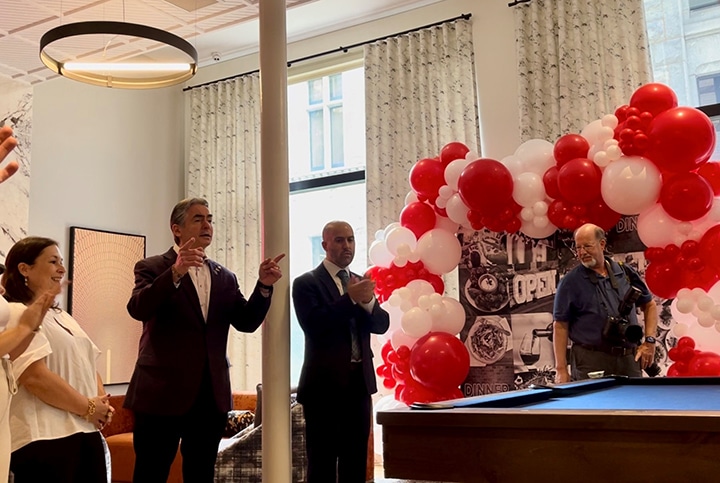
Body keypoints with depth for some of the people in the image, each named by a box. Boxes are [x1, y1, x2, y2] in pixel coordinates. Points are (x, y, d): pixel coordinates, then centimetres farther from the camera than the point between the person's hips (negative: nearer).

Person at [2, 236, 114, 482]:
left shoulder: (62, 316, 20)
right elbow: (35, 376, -19)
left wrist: (101, 402, 1)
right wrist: (88, 407, -12)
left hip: (86, 432, 8)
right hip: (45, 439, -8)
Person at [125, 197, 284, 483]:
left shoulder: (225, 277, 12)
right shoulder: (152, 268, -1)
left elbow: (247, 322, 4)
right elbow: (138, 309, -20)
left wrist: (264, 286, -13)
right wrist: (175, 272, -34)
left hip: (211, 395, 5)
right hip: (163, 392, -4)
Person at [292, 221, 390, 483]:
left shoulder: (360, 282, 13)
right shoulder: (306, 282, -5)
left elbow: (382, 324, 3)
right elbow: (313, 325, -19)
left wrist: (367, 301, -17)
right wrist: (351, 298, -24)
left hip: (359, 381, 6)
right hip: (324, 383, -5)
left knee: (356, 461, 12)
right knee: (322, 462, 2)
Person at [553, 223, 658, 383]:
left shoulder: (625, 273, 9)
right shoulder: (570, 282, -2)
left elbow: (649, 305, 20)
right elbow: (560, 326, -3)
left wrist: (649, 341, 7)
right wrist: (561, 369, -8)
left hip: (629, 359, 4)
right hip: (590, 362, -4)